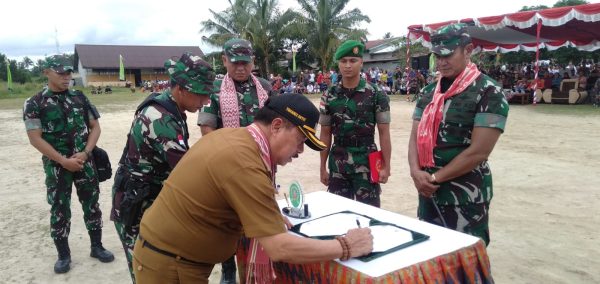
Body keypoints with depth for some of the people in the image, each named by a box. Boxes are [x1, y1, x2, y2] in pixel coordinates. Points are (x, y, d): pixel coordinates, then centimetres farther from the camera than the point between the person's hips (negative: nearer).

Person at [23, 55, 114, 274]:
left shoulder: (79, 98, 4)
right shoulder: (35, 104, -5)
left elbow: (95, 127, 5)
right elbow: (35, 138, -10)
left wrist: (85, 153, -9)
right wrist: (64, 161, -15)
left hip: (84, 161, 3)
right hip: (56, 165, -2)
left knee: (92, 204, 9)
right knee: (59, 210, 6)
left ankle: (97, 247, 24)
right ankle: (63, 255, 21)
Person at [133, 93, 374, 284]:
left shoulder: (231, 135, -2)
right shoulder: (245, 165, -29)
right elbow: (279, 249, -30)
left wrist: (269, 217, 4)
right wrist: (345, 247, -20)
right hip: (169, 264, -8)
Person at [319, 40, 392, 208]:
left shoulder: (376, 95, -5)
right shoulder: (329, 96, 3)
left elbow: (384, 133, -4)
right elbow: (325, 134, 7)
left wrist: (386, 166, -7)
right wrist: (323, 167, 6)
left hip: (367, 162, -3)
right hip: (338, 163, 3)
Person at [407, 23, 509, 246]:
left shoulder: (488, 92, -11)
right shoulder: (428, 92, 8)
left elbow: (479, 151, -17)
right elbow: (416, 137, 7)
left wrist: (435, 177, -13)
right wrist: (416, 172, -12)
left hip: (465, 196, -6)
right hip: (428, 191, 6)